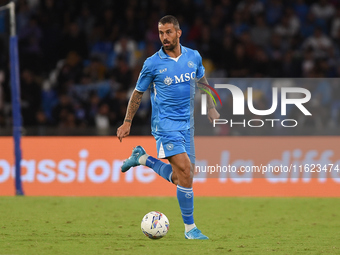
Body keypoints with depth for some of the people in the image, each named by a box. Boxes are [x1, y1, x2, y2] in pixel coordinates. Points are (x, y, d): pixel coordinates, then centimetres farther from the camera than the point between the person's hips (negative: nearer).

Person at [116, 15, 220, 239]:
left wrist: (211, 108, 21)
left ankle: (143, 158, 28)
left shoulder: (193, 57, 3)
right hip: (165, 124, -5)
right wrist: (127, 123, 7)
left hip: (186, 125, 5)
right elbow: (138, 93, 5)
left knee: (181, 177, 7)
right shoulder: (153, 63, -7)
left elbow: (202, 82, 23)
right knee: (186, 172, -18)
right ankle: (190, 228, -8)